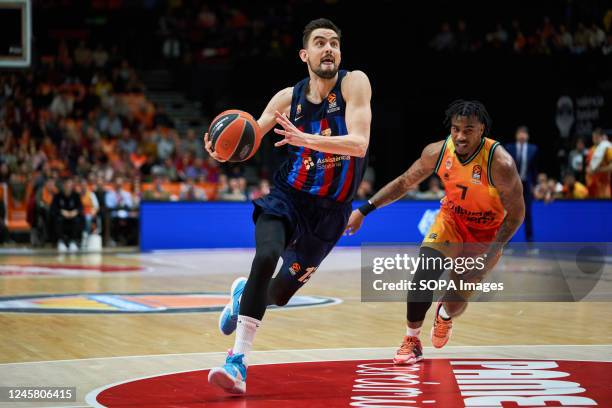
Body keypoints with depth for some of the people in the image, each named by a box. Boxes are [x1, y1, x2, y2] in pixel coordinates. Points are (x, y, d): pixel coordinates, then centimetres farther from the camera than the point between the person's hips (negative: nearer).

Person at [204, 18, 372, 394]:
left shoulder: (354, 84, -13)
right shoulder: (289, 98, -5)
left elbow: (359, 143, -26)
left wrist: (305, 139, -40)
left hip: (330, 210, 0)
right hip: (287, 197, 0)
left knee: (280, 294, 9)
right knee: (266, 257, -30)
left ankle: (245, 292, 47)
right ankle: (238, 361, -23)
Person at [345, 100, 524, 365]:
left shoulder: (500, 164, -31)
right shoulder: (437, 152, -19)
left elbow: (516, 213, -20)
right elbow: (404, 183, -3)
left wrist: (491, 254, -27)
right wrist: (364, 209, -6)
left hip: (487, 232, -2)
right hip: (451, 219, 2)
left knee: (457, 300, -3)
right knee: (424, 275, -22)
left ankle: (444, 315, 37)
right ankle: (411, 341, -4)